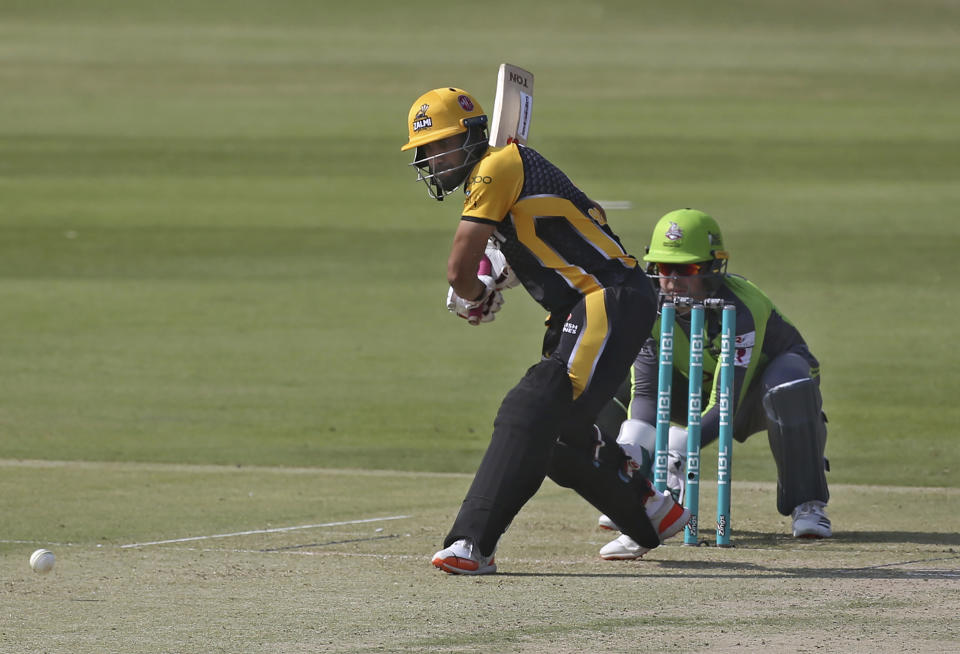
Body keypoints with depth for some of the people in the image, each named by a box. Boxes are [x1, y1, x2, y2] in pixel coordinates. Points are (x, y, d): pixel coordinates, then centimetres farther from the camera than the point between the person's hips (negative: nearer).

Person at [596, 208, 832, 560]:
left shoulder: (740, 310, -36)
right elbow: (645, 393, -27)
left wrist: (679, 450, -56)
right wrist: (630, 453, -45)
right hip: (701, 390, 4)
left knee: (790, 379, -40)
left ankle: (807, 504, -25)